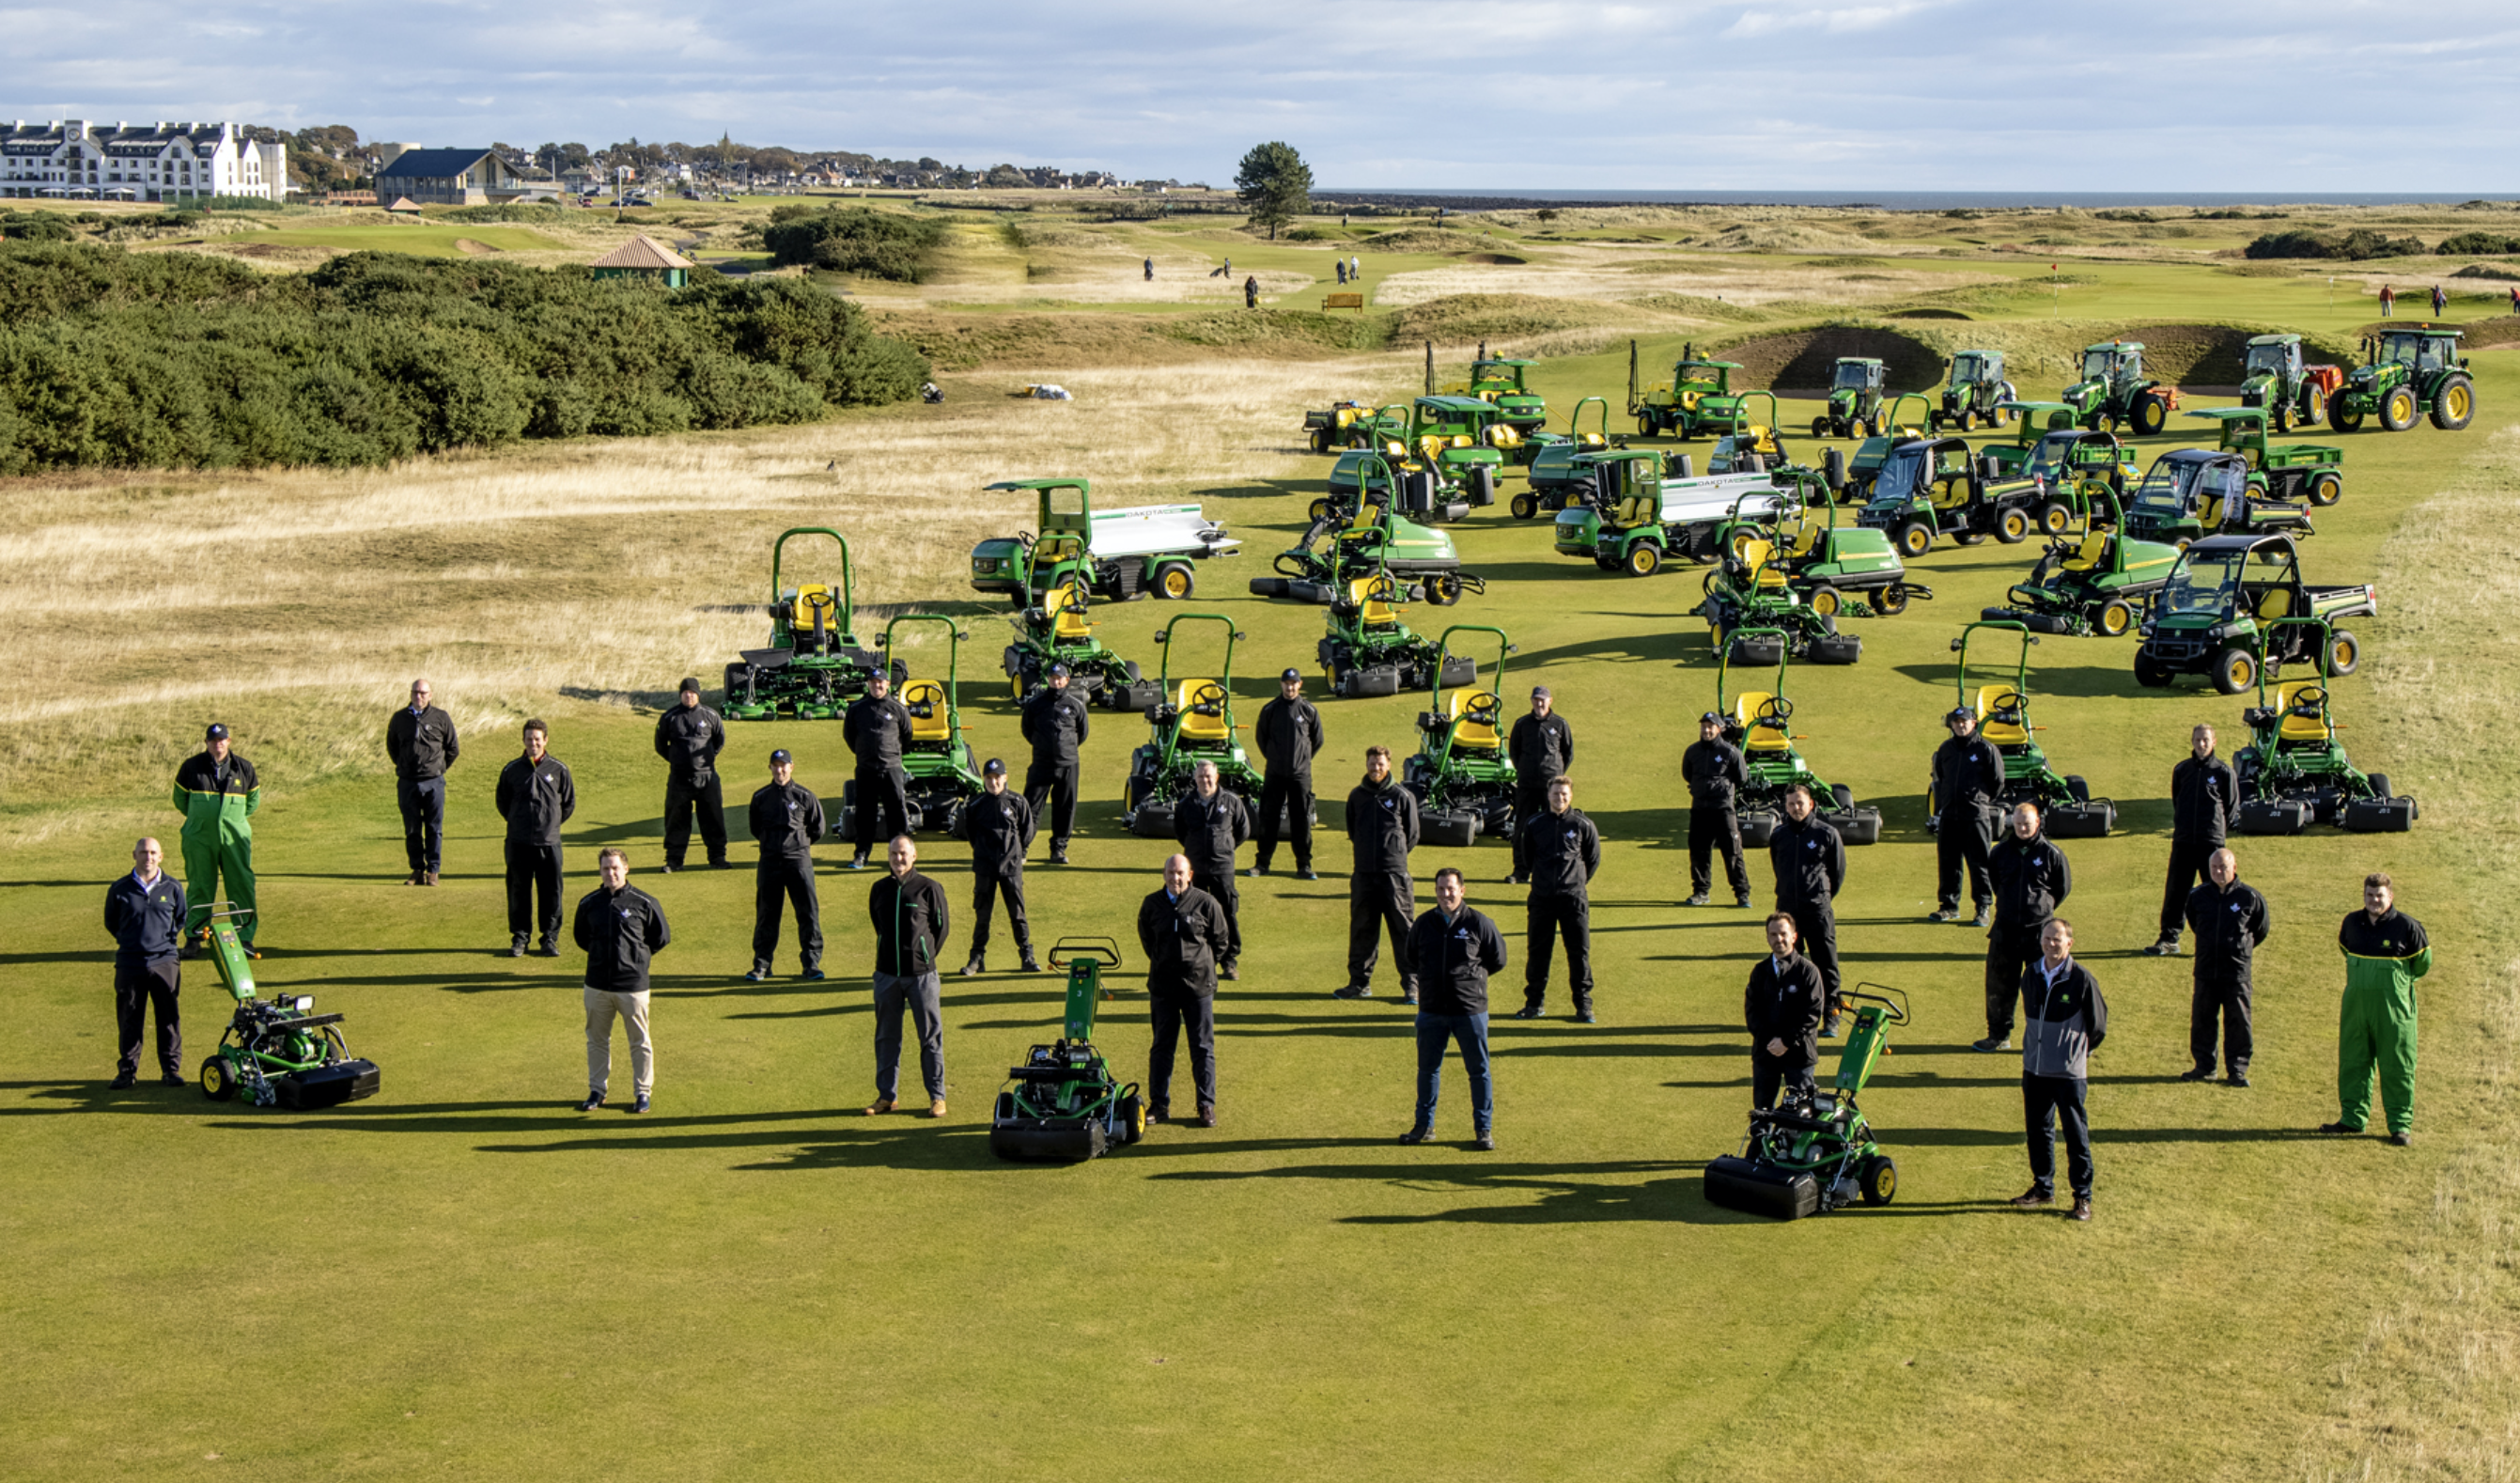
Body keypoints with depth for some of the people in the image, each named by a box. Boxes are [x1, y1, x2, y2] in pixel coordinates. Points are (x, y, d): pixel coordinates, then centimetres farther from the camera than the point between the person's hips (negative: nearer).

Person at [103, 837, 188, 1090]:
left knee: (169, 1017, 3)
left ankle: (171, 1069, 12)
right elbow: (111, 922, 14)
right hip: (130, 964, 0)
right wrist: (130, 940, 8)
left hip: (165, 962, 1)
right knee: (129, 1020, 4)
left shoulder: (172, 888, 5)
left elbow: (183, 918, 18)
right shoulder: (120, 889, 3)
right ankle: (126, 1071, 13)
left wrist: (168, 939, 8)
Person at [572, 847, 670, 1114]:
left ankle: (643, 1092, 16)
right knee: (597, 1039, 12)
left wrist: (638, 955, 5)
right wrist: (600, 952, 11)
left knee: (639, 1041, 5)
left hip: (633, 984, -3)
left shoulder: (644, 903, -5)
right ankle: (597, 1090, 24)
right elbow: (580, 936, 19)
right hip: (597, 984, 3)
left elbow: (662, 937, 5)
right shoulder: (589, 903, 4)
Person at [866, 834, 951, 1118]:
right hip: (887, 974, 4)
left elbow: (942, 926, 3)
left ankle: (937, 1096, 9)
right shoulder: (879, 889, 7)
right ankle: (886, 1095, 17)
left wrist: (926, 957, 5)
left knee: (930, 1036, 1)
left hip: (921, 975, -3)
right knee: (886, 1036, 8)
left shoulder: (929, 888, -5)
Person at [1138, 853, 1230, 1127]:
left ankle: (1207, 1106, 8)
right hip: (1163, 986, 2)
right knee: (1162, 1045, 7)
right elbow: (1145, 938, 18)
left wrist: (1199, 961, 7)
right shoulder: (1152, 904, 2)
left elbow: (1220, 942, 5)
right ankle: (1159, 1104, 15)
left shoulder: (1206, 903, -6)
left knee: (1203, 1047, 2)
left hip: (1198, 984, -2)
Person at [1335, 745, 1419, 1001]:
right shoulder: (1357, 796, 8)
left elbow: (1412, 836, 6)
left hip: (1395, 873, -3)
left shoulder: (1402, 796, -1)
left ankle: (1412, 984, 2)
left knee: (1403, 930, -2)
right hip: (1363, 874, 3)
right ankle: (1360, 982, 16)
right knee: (1362, 929, 8)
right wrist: (1366, 853, 12)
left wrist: (1395, 854, 6)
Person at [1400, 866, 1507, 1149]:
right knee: (1427, 1069, 11)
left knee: (1478, 1070, 3)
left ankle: (1484, 1129, 12)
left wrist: (1470, 974, 2)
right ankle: (1424, 1125, 24)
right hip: (1432, 1011, 3)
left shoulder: (1478, 923, -6)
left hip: (1470, 1011, -3)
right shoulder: (1423, 924, 3)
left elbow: (1498, 960, 3)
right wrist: (1433, 976, 8)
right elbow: (1412, 957, 19)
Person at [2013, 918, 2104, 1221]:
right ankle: (2043, 1188, 27)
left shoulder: (2082, 979, -13)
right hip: (2034, 1068, 5)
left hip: (2069, 1071, -5)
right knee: (2038, 1130, 14)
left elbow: (2098, 1026, -2)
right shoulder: (2031, 975, 3)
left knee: (2076, 1135, 0)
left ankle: (2083, 1196, 8)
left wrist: (2078, 1052, 8)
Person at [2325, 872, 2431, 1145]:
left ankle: (2401, 1125, 4)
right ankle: (2353, 1117, 19)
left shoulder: (2407, 927, -9)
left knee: (2397, 1066, 0)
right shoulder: (2351, 922, 4)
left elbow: (2422, 962, 5)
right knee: (2352, 1062, 9)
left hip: (2394, 1007, -5)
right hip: (2355, 1003, 5)